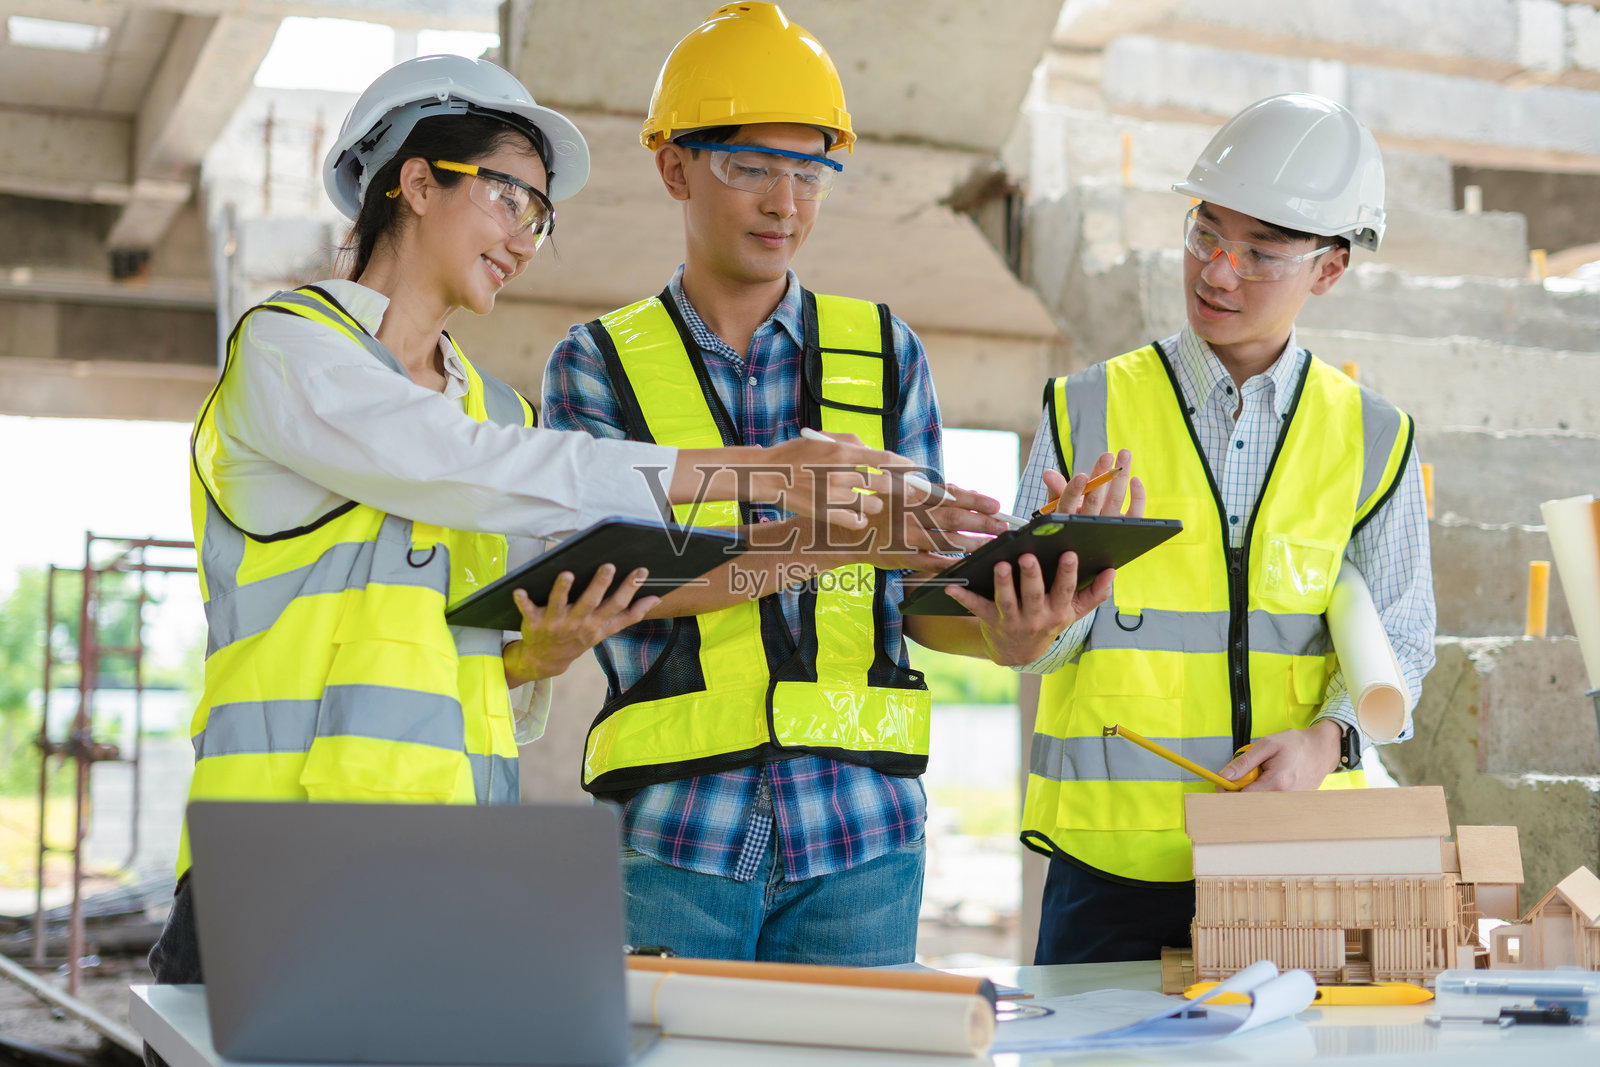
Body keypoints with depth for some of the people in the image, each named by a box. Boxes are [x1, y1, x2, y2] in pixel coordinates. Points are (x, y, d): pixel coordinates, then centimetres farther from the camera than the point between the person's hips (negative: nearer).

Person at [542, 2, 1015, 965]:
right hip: (674, 829, -2)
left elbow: (919, 589, 8)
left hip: (861, 826, 2)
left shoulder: (884, 353, 12)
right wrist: (846, 535, -23)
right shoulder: (598, 364, 6)